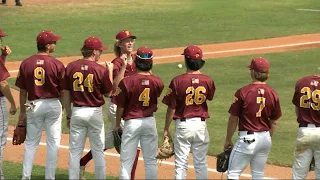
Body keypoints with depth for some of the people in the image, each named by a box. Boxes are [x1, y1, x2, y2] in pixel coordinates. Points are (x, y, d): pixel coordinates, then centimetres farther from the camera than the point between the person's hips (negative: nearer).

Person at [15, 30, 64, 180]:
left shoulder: (26, 64, -4)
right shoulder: (57, 64, -10)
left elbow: (23, 91, 1)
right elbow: (62, 91, -5)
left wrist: (22, 111, 10)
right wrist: (63, 109, 10)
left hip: (34, 105, 2)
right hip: (53, 104, -2)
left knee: (31, 142, 11)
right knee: (53, 142, 7)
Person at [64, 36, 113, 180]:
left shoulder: (71, 67, -2)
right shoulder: (101, 70, -11)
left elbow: (66, 94, 2)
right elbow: (108, 93, 1)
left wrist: (69, 115, 12)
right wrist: (110, 71, 9)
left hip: (77, 112, 2)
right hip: (95, 113, -2)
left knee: (75, 151, 8)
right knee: (98, 150, 9)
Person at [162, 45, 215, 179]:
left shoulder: (177, 81, -13)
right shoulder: (208, 81, -5)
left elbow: (171, 108, -9)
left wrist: (166, 129, 1)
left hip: (183, 124, -3)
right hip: (201, 124, 3)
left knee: (181, 164, 4)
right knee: (201, 163, 11)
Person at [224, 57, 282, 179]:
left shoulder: (243, 92, -13)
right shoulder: (273, 94, 0)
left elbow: (233, 119, -7)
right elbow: (273, 122, 9)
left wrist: (228, 140, 5)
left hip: (247, 138, -5)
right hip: (265, 138, 5)